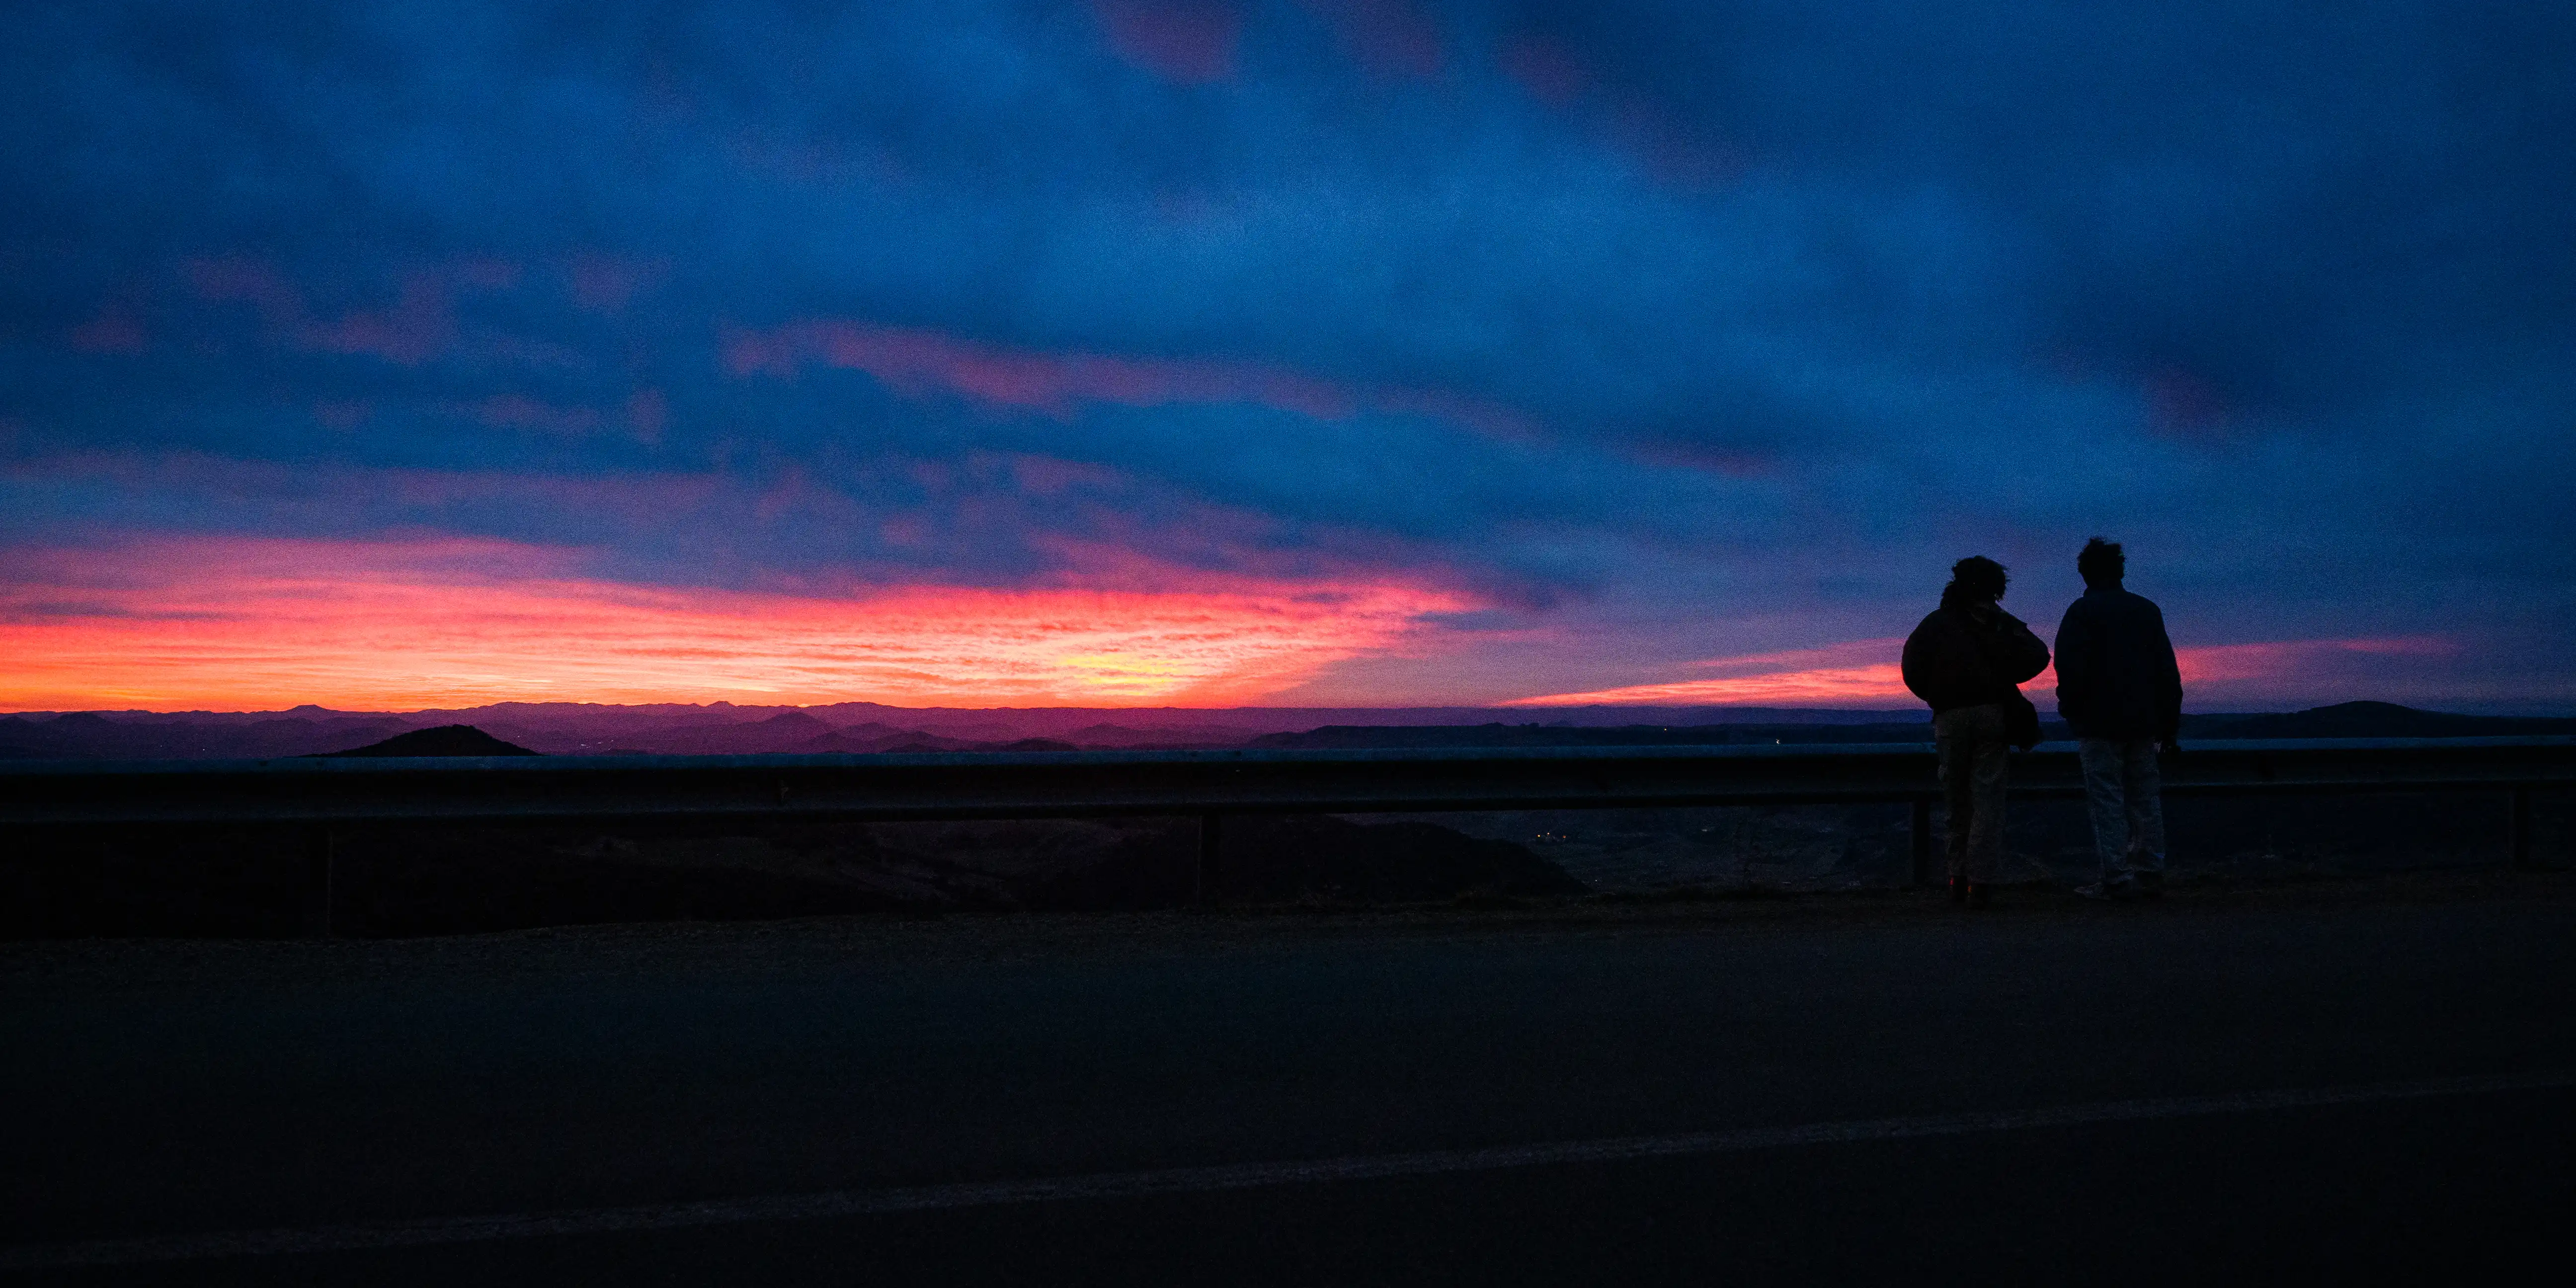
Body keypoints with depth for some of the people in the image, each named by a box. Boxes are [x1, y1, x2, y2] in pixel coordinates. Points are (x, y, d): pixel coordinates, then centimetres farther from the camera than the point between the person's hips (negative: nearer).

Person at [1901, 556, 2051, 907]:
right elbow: (2038, 657, -1)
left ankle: (1959, 876, 9)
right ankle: (1980, 881, -7)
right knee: (1988, 799, -1)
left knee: (1958, 799, 10)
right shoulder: (2004, 623, 8)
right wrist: (2005, 679, 14)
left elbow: (1912, 667, -2)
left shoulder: (1937, 622, 7)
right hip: (1993, 715, 0)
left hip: (1951, 719, 0)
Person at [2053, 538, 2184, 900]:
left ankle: (2115, 879, -8)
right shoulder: (2148, 610, 13)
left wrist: (2070, 709, 1)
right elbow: (2168, 671, 13)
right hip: (2143, 721, 6)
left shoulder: (2081, 612, -4)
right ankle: (2150, 875, 11)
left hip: (2099, 722, -6)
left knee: (2107, 800, -6)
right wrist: (2169, 721, 16)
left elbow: (2070, 669, -12)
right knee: (2145, 798, 10)